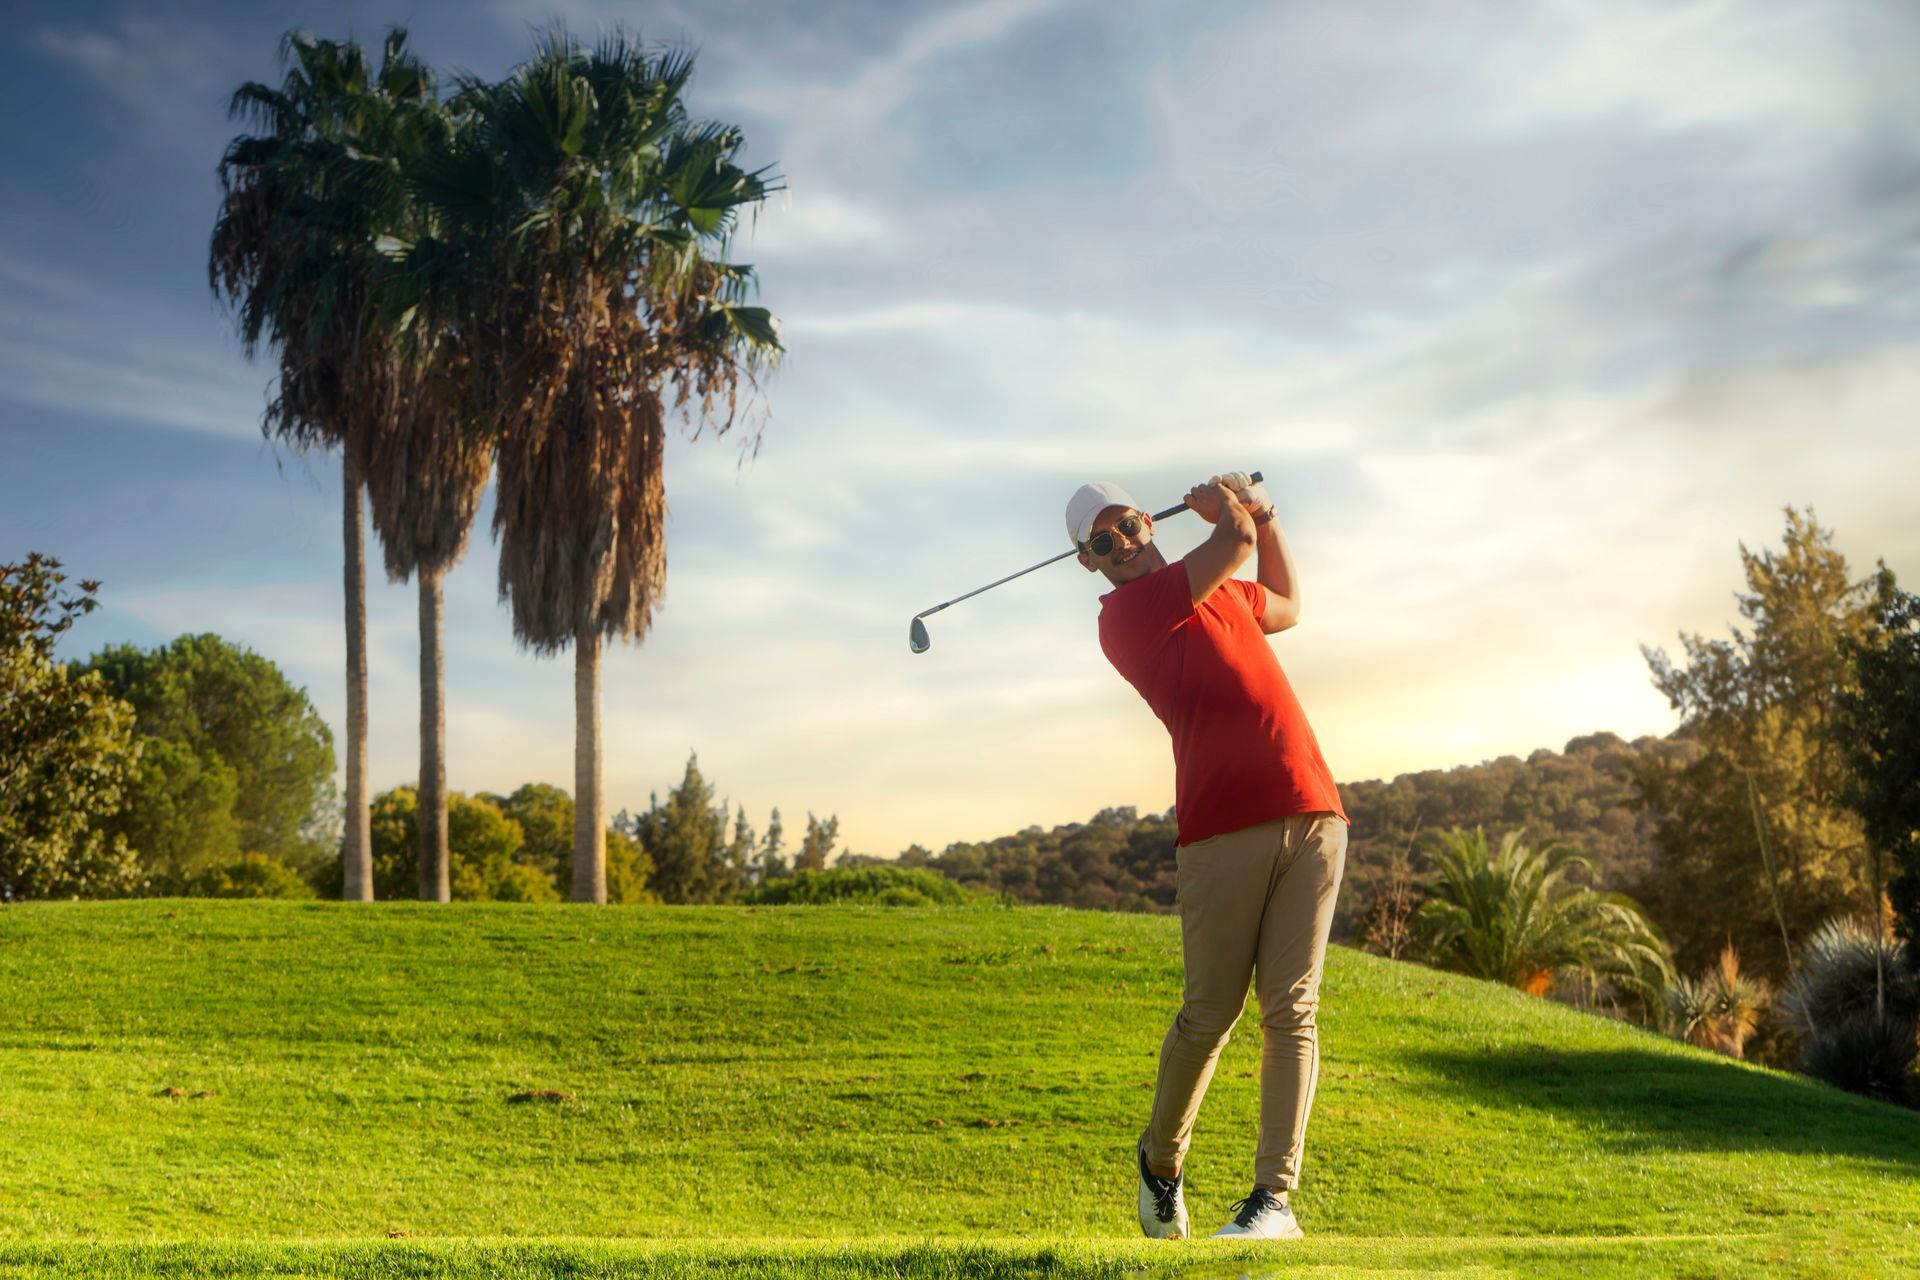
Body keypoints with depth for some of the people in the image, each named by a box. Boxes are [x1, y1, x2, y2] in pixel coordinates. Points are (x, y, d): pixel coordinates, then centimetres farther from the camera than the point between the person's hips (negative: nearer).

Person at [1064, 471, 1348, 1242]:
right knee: (1211, 1012, -2)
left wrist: (1263, 516, 33)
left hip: (1311, 813, 5)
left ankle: (1274, 1198, -6)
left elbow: (1286, 607, 45)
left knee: (1291, 1007, -5)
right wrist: (1224, 505, 17)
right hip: (1220, 829, -5)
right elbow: (1237, 540, -5)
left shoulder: (1219, 590, 23)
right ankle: (1161, 1160, 23)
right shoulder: (1125, 616, -3)